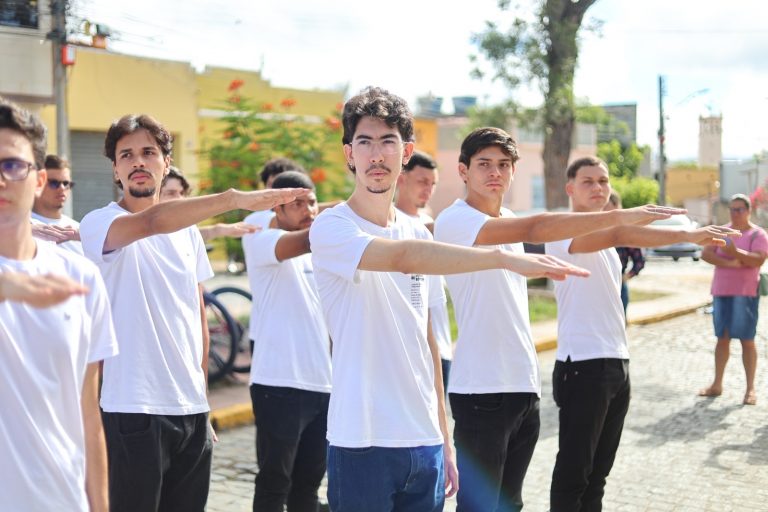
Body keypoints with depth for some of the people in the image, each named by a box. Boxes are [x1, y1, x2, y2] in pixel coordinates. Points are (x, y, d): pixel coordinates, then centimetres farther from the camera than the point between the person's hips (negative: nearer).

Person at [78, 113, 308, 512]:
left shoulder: (188, 229, 12)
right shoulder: (99, 224, -7)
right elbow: (152, 222, -30)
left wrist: (201, 391, 16)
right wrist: (235, 199, -36)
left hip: (192, 408, 6)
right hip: (134, 408, -6)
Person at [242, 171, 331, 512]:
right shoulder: (260, 242, -5)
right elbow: (305, 240, -25)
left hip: (323, 384, 6)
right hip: (279, 385, -6)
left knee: (308, 482, 14)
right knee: (274, 484, 2)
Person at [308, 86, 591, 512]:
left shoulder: (419, 234, 12)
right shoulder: (331, 228, -8)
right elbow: (402, 256, -28)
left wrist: (444, 438, 12)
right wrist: (506, 258, -34)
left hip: (426, 444, 6)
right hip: (362, 444, -6)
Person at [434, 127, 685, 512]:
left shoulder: (508, 219, 14)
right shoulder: (454, 220, -14)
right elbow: (535, 229, -28)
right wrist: (619, 216, -32)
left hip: (525, 384, 8)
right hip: (482, 389, -8)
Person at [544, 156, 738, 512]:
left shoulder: (604, 237, 19)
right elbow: (619, 234, -30)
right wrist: (687, 235, -39)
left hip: (617, 363, 9)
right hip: (583, 364, -9)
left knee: (598, 470, 13)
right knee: (573, 471, -3)